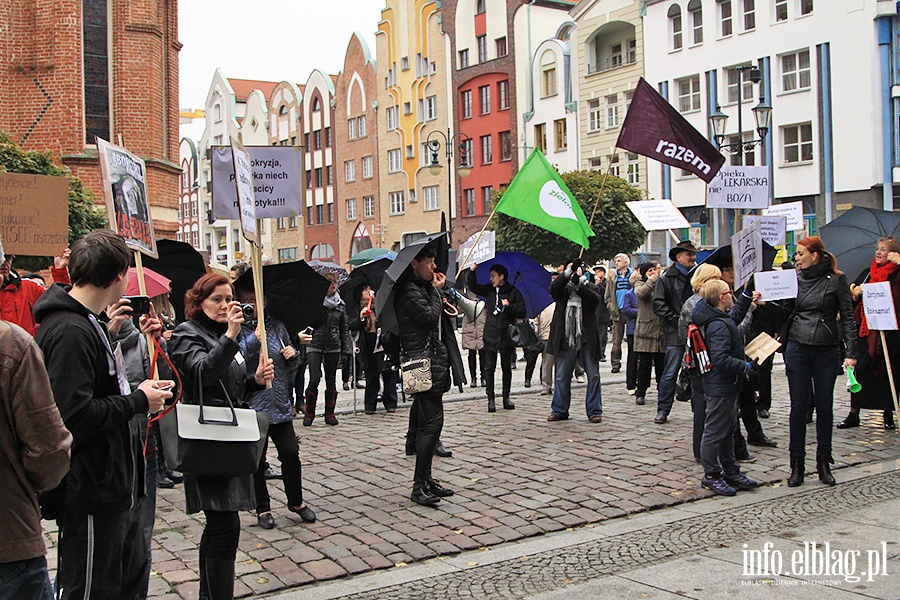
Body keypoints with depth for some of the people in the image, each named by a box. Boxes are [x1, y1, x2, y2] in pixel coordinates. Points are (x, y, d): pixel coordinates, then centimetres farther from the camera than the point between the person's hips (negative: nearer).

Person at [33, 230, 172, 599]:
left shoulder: (86, 323, 12)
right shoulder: (70, 331, -22)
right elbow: (74, 415, -29)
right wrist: (138, 402, -18)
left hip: (115, 484, 11)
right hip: (90, 492, -11)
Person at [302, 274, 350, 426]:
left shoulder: (340, 305, 9)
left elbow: (344, 329, 13)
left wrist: (345, 349, 7)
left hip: (333, 346, 3)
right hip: (315, 345, -3)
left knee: (331, 380, 6)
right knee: (314, 379, -9)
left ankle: (330, 414, 15)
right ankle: (309, 413, 4)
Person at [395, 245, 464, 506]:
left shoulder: (423, 288, 20)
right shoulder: (409, 292, -11)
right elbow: (430, 317, -19)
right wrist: (437, 291, -7)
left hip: (434, 362, 10)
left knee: (428, 422, 12)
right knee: (432, 422, -12)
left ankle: (426, 478, 19)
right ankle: (419, 486, -9)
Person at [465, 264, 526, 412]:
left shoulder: (513, 292, 0)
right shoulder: (488, 290, 8)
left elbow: (522, 313, -3)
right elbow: (472, 286, 10)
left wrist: (510, 305, -18)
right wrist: (471, 272, -5)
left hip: (506, 337, -2)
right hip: (490, 335, 2)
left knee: (506, 368, 8)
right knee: (489, 368, -1)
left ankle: (506, 397, 17)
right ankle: (490, 398, 4)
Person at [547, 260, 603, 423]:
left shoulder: (590, 288, 10)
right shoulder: (563, 288, 11)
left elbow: (595, 300, -12)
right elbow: (553, 289, -12)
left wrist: (579, 283, -18)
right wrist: (568, 272, -19)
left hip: (587, 339, -1)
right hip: (566, 339, 1)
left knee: (593, 376, 2)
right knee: (562, 376, 5)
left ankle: (594, 411, 10)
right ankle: (559, 410, 16)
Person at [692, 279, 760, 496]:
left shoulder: (724, 319, 8)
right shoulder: (719, 326, -24)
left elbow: (736, 315, 33)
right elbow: (721, 359, -31)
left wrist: (747, 295, 27)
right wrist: (745, 367, -21)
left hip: (727, 387, 11)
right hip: (720, 388, -11)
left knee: (728, 430, 19)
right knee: (715, 431, 0)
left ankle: (731, 472, 30)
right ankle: (711, 476, 9)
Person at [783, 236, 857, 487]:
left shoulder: (836, 280, -2)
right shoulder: (795, 278, 7)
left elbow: (847, 317, -2)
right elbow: (784, 310, 11)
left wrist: (850, 352, -8)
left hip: (827, 351, -2)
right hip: (797, 350, 2)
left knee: (824, 407, 6)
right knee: (798, 408, 4)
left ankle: (824, 462, 19)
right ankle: (797, 464, 12)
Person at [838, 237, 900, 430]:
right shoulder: (868, 273, 13)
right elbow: (851, 295, 15)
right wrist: (855, 294, -8)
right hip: (866, 329, 4)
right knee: (860, 369, 2)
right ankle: (853, 414, 8)